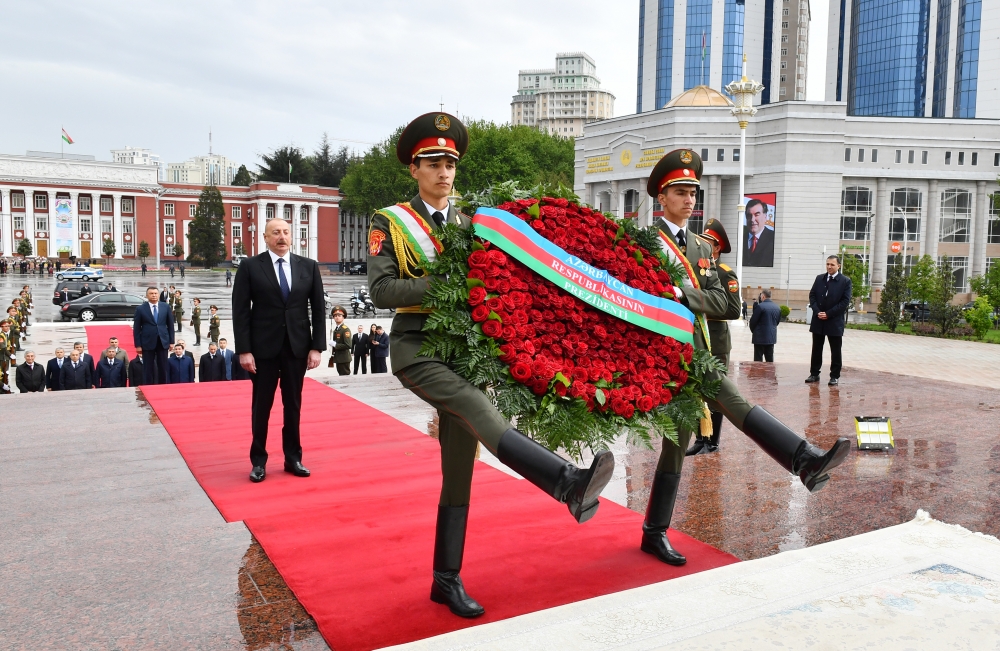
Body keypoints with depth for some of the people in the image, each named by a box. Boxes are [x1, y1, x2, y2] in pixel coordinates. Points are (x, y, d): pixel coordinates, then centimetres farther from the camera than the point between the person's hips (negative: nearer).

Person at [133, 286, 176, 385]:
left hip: (163, 342, 2)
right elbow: (136, 329, -1)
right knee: (148, 369, 3)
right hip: (148, 343, -2)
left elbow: (170, 325, 8)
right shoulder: (140, 309, -2)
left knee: (163, 368, 7)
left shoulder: (166, 307, 5)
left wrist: (171, 341, 3)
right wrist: (138, 345, -5)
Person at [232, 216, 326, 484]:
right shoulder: (250, 266, -2)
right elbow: (240, 311, -4)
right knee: (261, 405, 7)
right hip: (263, 347, -2)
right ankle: (258, 460, 18)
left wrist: (317, 347, -1)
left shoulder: (309, 266, 5)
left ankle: (293, 457, 22)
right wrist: (244, 350, -10)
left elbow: (318, 308, 5)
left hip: (298, 347, 2)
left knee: (293, 404, 10)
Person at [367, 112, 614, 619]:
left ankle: (446, 579, 14)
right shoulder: (390, 222, 3)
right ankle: (568, 483, -48)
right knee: (476, 406, -32)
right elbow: (382, 291, -10)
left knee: (458, 470, 4)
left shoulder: (469, 224, 15)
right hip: (415, 346, -4)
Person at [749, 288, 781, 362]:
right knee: (770, 359, 11)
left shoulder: (760, 306, -14)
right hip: (772, 337, 6)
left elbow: (753, 321, -10)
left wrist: (753, 330, 7)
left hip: (760, 337, -6)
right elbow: (778, 321, 13)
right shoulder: (777, 308, 7)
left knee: (758, 360, -1)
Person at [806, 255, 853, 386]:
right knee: (816, 349, 10)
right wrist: (817, 311, -9)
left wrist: (828, 314, -15)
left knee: (836, 351, 4)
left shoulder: (845, 281, -3)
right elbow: (812, 295, 6)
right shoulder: (819, 278, 9)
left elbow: (845, 302, -9)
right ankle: (814, 374, 18)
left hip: (835, 322, -4)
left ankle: (835, 376, 11)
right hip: (818, 321, 4)